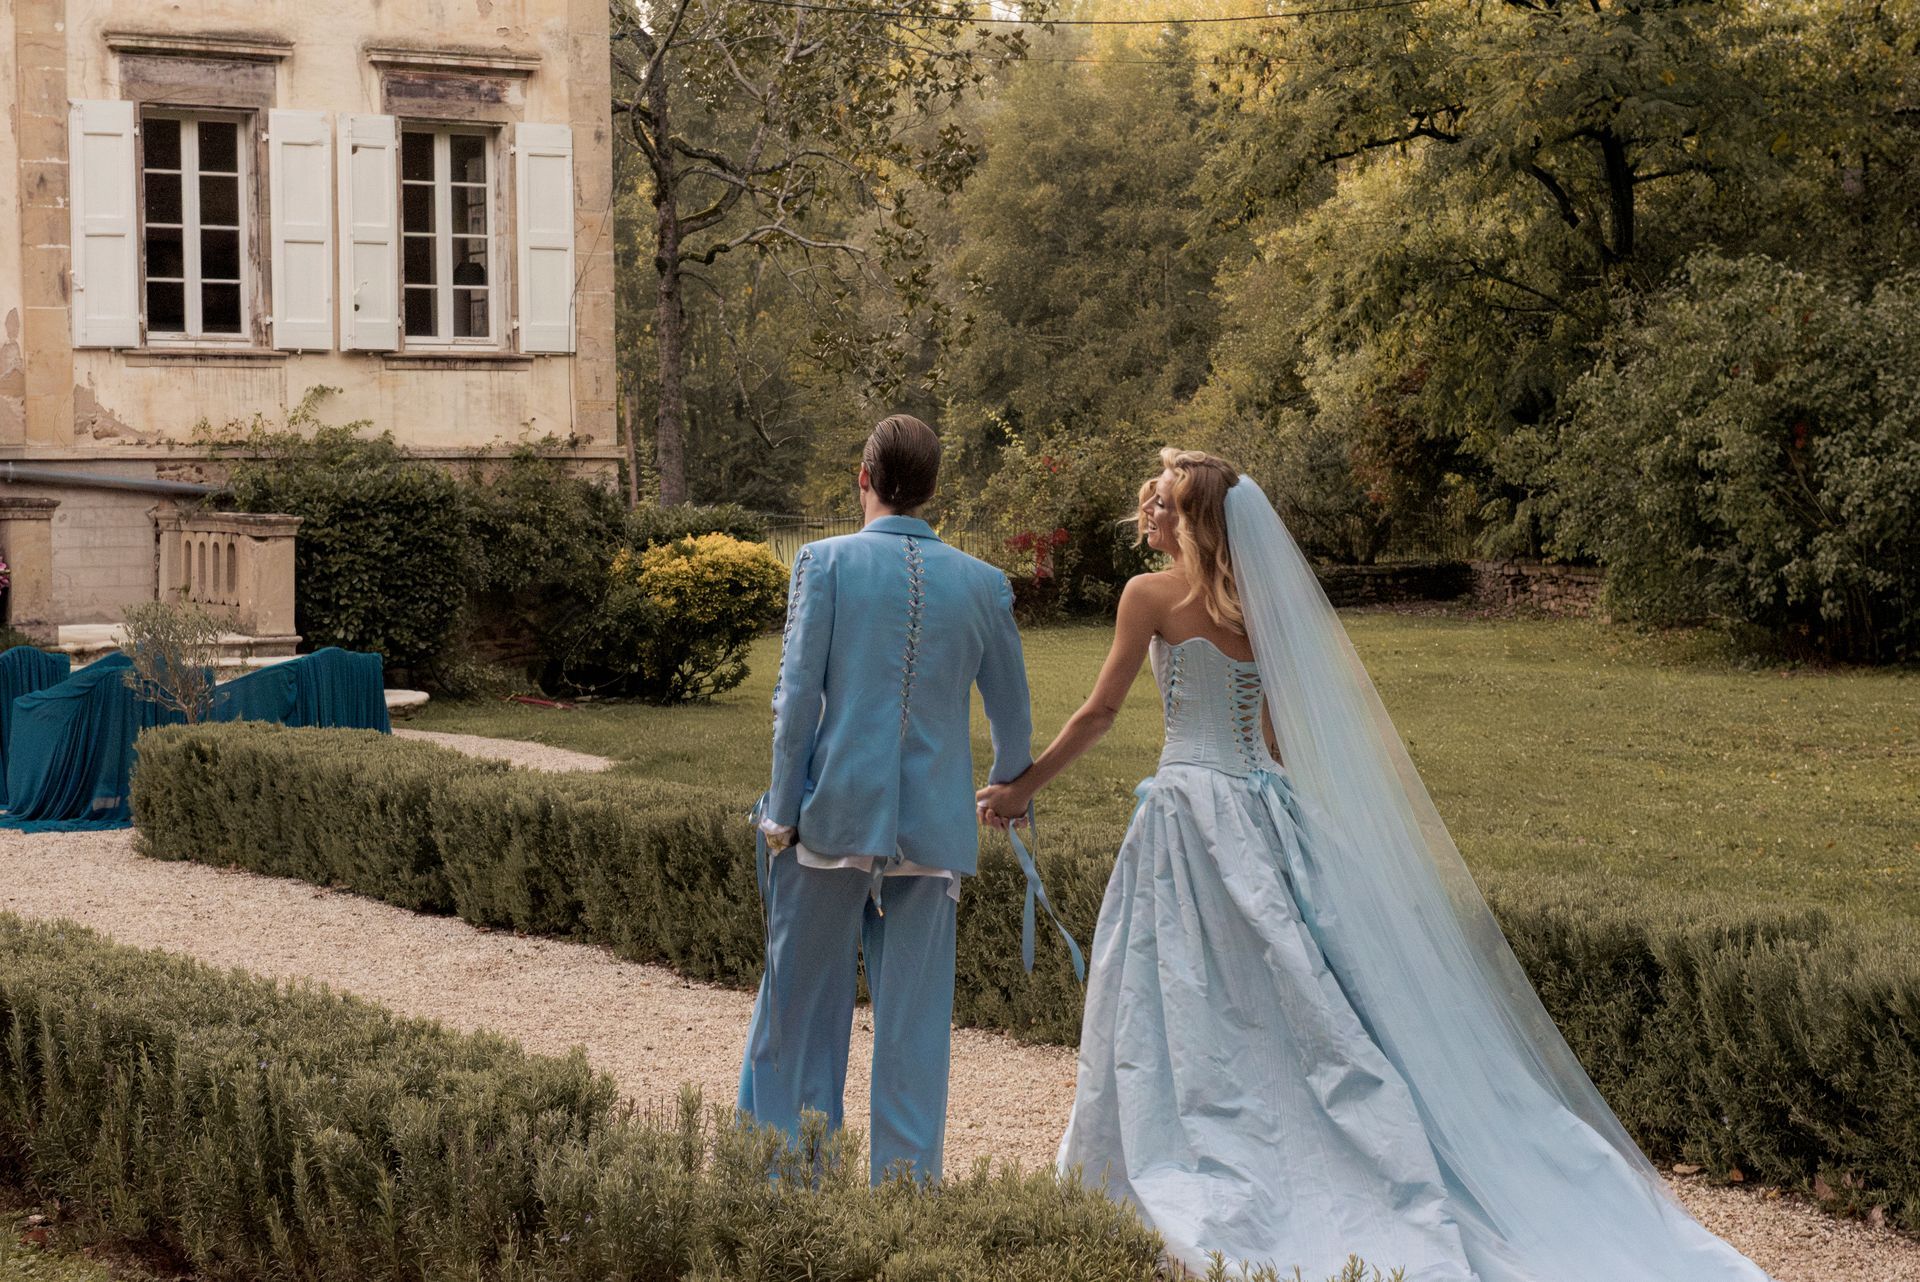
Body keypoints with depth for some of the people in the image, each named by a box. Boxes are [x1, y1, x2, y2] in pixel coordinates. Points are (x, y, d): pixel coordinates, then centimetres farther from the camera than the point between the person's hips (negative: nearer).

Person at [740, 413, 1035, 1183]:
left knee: (802, 1004, 9)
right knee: (915, 1018, 7)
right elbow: (1013, 717, 13)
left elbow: (798, 694, -8)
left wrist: (781, 811, -2)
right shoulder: (982, 584, 5)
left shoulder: (827, 562, -4)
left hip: (834, 813, -2)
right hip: (933, 826, 2)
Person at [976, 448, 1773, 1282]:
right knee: (1294, 998, 10)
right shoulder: (1254, 600, 11)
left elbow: (1098, 714, -5)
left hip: (1193, 808, -7)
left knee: (1188, 1004, 1)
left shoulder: (1153, 595, -8)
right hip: (1260, 805, 7)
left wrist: (1023, 788, 4)